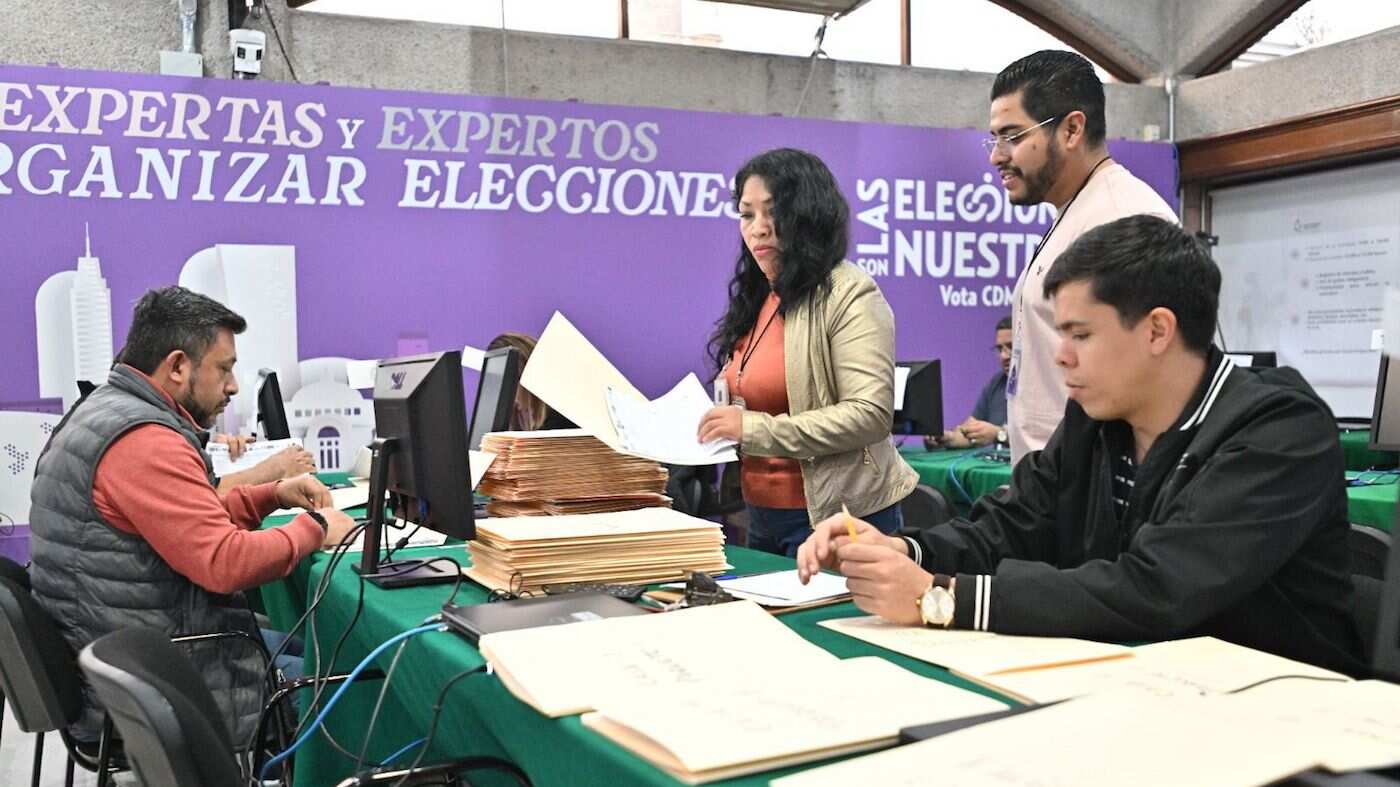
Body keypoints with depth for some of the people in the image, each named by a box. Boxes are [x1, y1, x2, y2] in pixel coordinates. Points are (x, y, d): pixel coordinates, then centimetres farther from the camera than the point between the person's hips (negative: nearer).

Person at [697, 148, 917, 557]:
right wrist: (721, 426, 0)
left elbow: (871, 414, -22)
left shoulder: (849, 295, -13)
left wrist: (753, 429, -24)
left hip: (834, 518, -7)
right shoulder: (756, 298, 10)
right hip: (761, 516, 7)